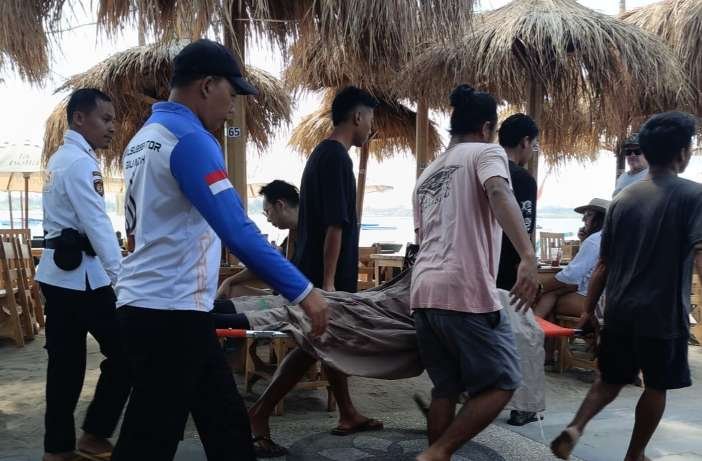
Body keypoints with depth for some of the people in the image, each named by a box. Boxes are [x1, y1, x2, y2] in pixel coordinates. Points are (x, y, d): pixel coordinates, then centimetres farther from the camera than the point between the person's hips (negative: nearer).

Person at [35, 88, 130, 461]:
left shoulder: (59, 158, 16)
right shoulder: (80, 162, -14)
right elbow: (97, 224, -21)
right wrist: (120, 274, -24)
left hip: (56, 271, 10)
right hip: (81, 274, -10)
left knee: (65, 362, 13)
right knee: (124, 353, 0)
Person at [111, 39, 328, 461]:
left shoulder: (145, 137, 14)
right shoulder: (189, 138, -16)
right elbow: (237, 232, -24)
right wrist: (303, 291, -19)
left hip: (152, 306, 10)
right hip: (169, 312, -10)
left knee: (226, 423, 15)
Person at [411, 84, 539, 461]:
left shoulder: (427, 174, 24)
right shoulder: (486, 152, 3)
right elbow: (498, 194, -19)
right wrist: (528, 257, -30)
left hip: (423, 292, 8)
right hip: (467, 292, -7)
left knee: (446, 388, 17)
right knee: (501, 383, 5)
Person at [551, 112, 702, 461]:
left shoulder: (622, 199, 6)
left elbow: (603, 265, 7)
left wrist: (589, 310, 13)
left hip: (620, 311, 4)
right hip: (663, 313, -4)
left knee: (611, 380, 18)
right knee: (656, 386, 15)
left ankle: (574, 428, -2)